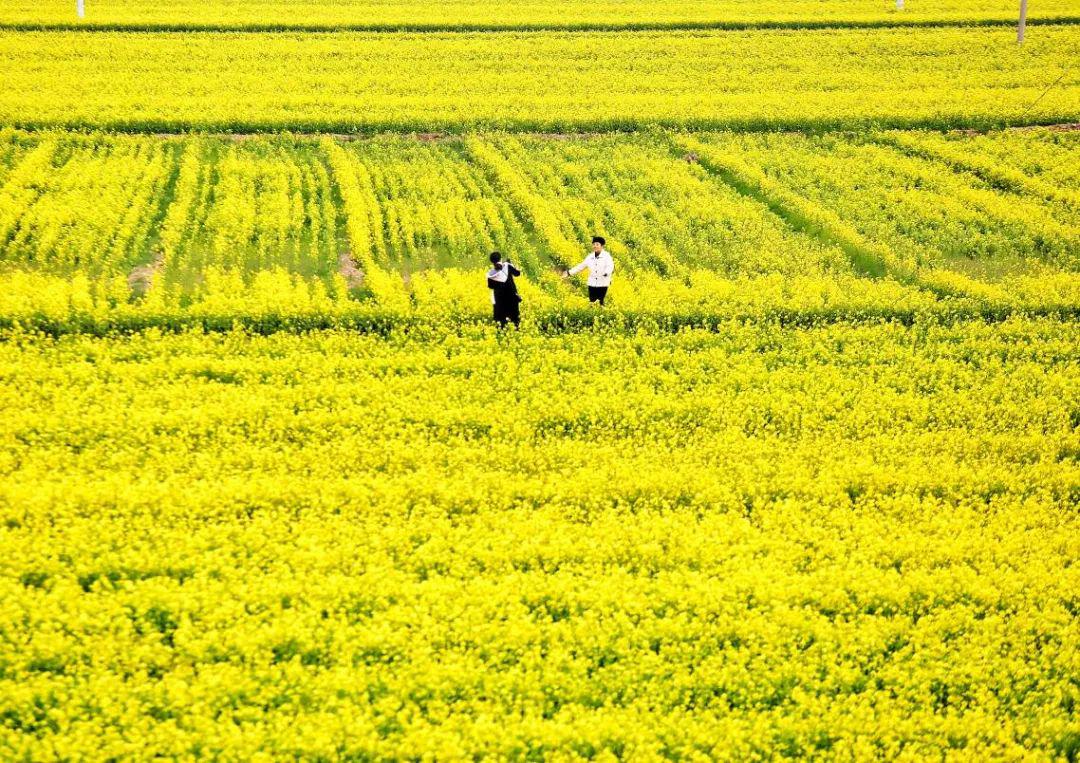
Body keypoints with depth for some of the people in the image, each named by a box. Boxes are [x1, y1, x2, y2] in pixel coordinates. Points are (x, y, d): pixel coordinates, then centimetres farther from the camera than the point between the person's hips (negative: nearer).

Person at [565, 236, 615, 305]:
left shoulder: (606, 256, -7)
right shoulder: (590, 257, 8)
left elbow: (610, 266, -21)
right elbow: (581, 266, 16)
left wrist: (606, 273, -43)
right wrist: (570, 273, 13)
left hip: (603, 284, -4)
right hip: (592, 284, 4)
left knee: (600, 302, -5)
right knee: (592, 302, 2)